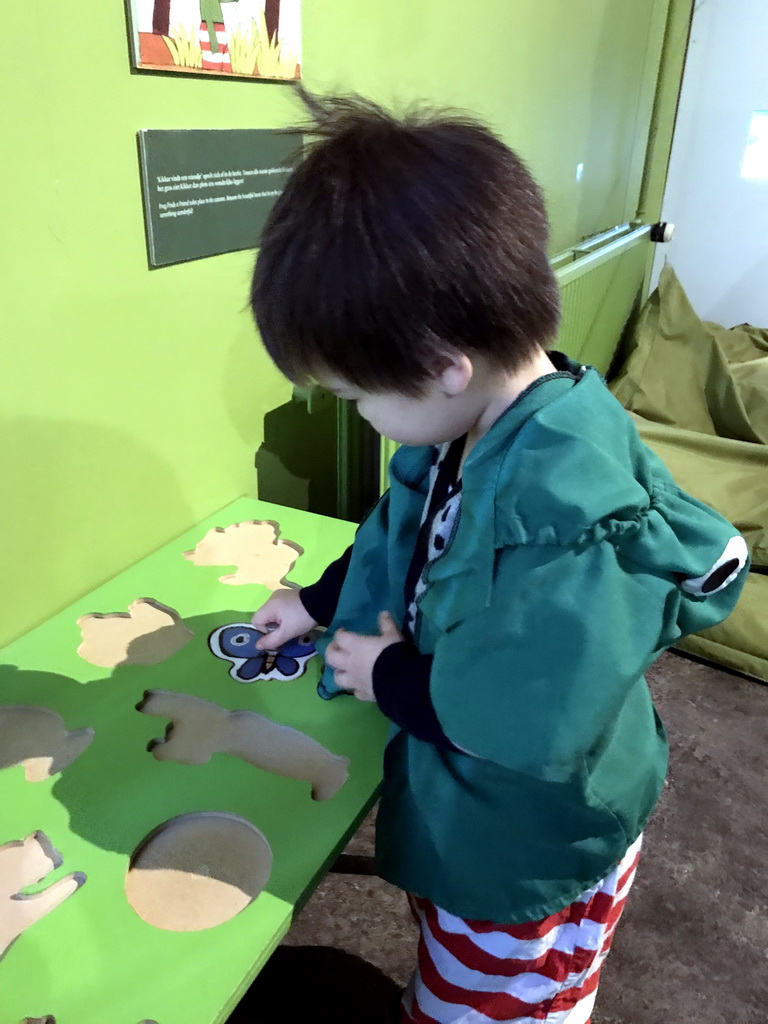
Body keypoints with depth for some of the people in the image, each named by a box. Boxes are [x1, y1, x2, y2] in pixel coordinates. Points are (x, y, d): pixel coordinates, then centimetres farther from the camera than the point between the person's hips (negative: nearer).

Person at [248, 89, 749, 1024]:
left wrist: (390, 677, -21)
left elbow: (534, 728, -35)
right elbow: (402, 533, 7)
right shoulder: (474, 425, -12)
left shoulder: (562, 509, -40)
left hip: (527, 856, -7)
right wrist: (320, 601, 7)